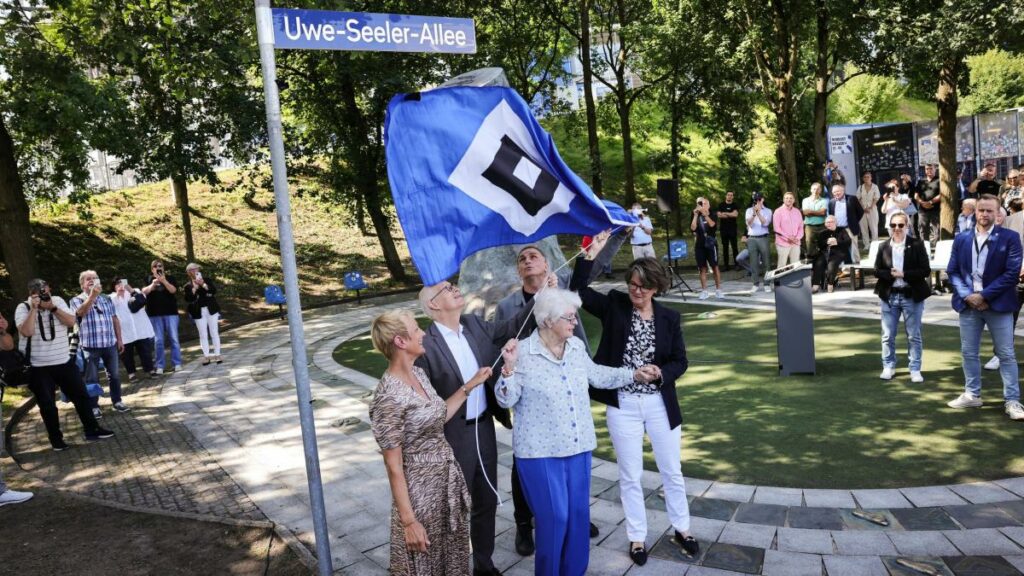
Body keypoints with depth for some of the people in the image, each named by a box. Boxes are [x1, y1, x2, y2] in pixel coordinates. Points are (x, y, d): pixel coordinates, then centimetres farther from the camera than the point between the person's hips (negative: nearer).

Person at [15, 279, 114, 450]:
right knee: (47, 404, 5)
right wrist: (34, 308, -23)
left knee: (81, 395, 8)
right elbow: (26, 332, -24)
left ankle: (92, 430, 19)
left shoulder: (58, 301, 1)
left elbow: (71, 322, -9)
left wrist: (53, 307, -18)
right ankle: (56, 439, 18)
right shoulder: (23, 308, -8)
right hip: (38, 367, -3)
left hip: (64, 362, 3)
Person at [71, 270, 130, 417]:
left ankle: (117, 401, 23)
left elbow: (115, 319, 12)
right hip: (90, 346, -3)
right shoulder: (77, 300, -1)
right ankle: (94, 406, 14)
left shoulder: (106, 299, 11)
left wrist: (119, 339, 9)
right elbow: (81, 312, -24)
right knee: (92, 378, 4)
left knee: (114, 374, 10)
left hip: (110, 344, 3)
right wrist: (92, 295, -32)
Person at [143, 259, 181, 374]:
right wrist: (153, 284, -24)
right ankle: (160, 366, 4)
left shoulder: (169, 278, 7)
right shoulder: (148, 279, 10)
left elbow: (173, 290, -10)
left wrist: (164, 281, -23)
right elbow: (144, 291, -7)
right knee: (158, 340, 0)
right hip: (155, 314, 1)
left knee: (173, 338, 0)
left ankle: (177, 363, 4)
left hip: (170, 312, -1)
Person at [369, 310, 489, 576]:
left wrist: (469, 386, 11)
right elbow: (393, 466, -19)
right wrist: (409, 521, -16)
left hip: (447, 479, 8)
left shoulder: (418, 373, 1)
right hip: (419, 488, -8)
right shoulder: (389, 397, -24)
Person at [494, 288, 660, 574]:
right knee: (554, 516, 1)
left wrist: (634, 374, 15)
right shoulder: (522, 354, -15)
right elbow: (506, 400, -12)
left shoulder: (577, 346, 2)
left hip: (578, 445, 6)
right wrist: (509, 367, -27)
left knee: (579, 513, 14)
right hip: (541, 450, -6)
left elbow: (597, 375, 18)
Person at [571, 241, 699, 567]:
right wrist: (592, 252, -22)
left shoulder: (669, 318, -1)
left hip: (660, 404, 1)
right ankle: (637, 537, 28)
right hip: (622, 405, -1)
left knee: (672, 471, 16)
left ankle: (682, 528, 38)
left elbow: (680, 361, 1)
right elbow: (578, 290, -15)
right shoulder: (614, 306, -4)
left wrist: (660, 373, -19)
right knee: (630, 476, 11)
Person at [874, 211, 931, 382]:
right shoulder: (884, 247, 1)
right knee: (888, 335, 8)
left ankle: (915, 369, 18)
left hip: (912, 296, -2)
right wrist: (891, 274, -18)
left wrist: (904, 274, -19)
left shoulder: (917, 245, -6)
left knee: (914, 336, 8)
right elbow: (877, 271, 1)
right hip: (889, 296, 2)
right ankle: (888, 366, 23)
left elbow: (925, 270, -10)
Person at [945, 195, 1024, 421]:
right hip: (968, 303, 3)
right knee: (968, 352, 10)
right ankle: (972, 395, 22)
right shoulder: (961, 239, 7)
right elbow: (952, 271, 5)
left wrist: (984, 295, -15)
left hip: (998, 304, -3)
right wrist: (967, 295, -9)